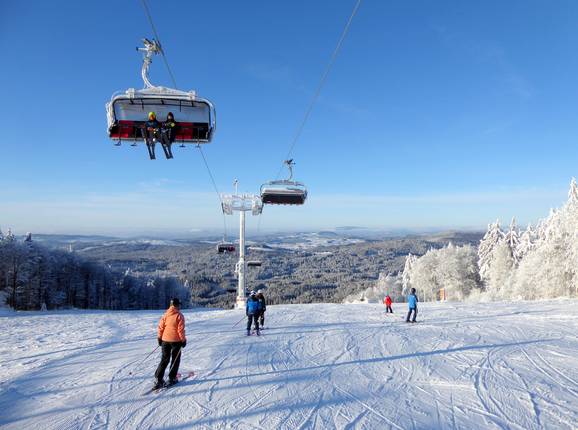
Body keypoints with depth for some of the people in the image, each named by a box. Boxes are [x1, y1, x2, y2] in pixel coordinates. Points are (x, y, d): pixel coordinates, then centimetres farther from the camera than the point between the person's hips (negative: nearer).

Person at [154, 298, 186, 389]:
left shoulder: (165, 314, 2)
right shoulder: (179, 315, -12)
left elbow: (160, 327, 4)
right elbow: (181, 329, -14)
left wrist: (159, 338, 14)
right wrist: (183, 340, -5)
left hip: (165, 340, 4)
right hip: (176, 340, -4)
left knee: (164, 359, 13)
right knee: (175, 360, 11)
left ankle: (159, 378, 5)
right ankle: (172, 378, 13)